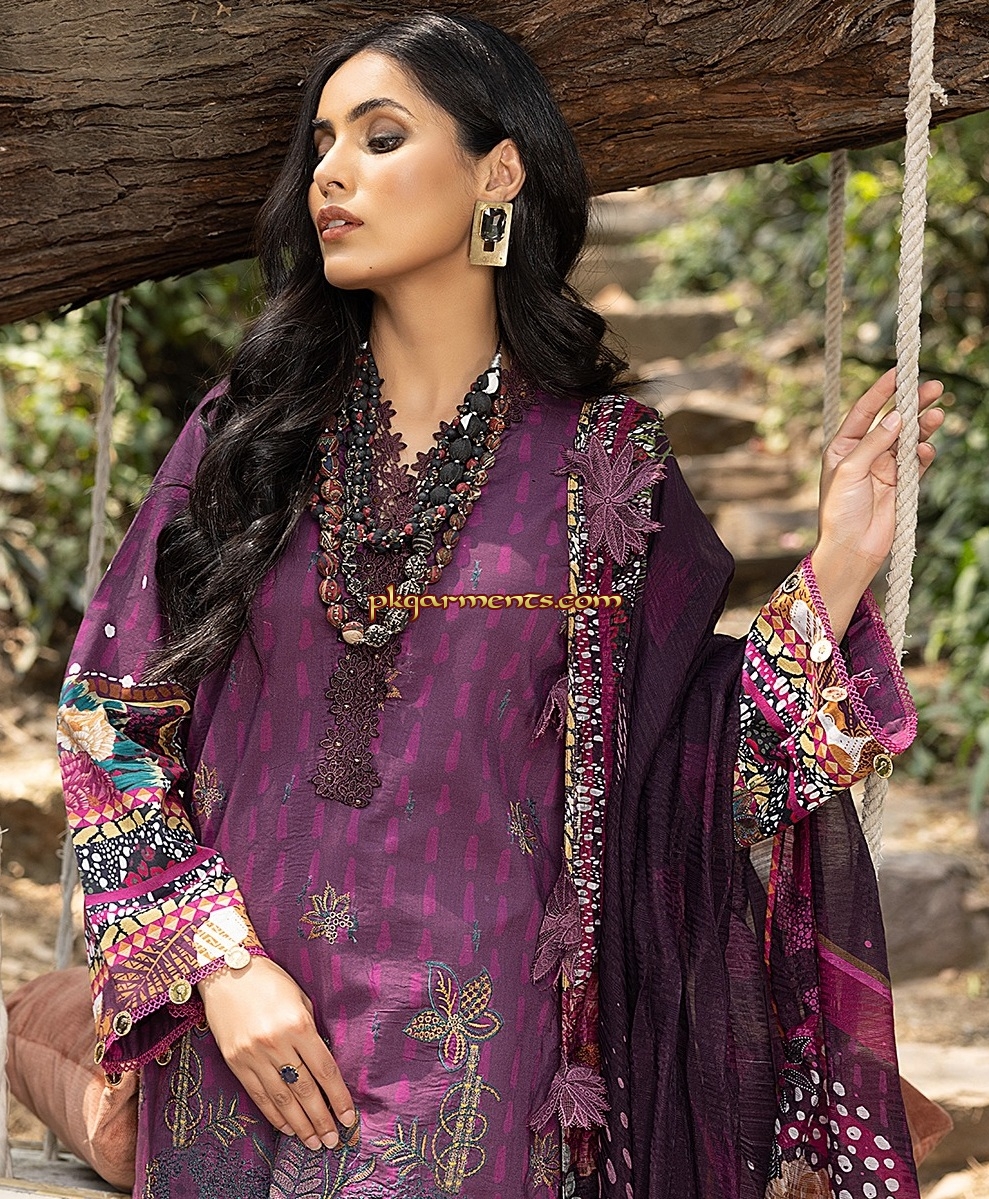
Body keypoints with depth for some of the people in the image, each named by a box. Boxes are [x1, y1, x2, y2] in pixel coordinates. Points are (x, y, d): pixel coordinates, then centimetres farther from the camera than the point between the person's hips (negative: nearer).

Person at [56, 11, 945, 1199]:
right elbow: (111, 713, 2)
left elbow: (697, 748, 0)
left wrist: (835, 567, -10)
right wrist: (219, 959, -8)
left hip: (467, 1052, -2)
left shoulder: (597, 457, 0)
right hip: (234, 1029, 2)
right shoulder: (249, 430, 3)